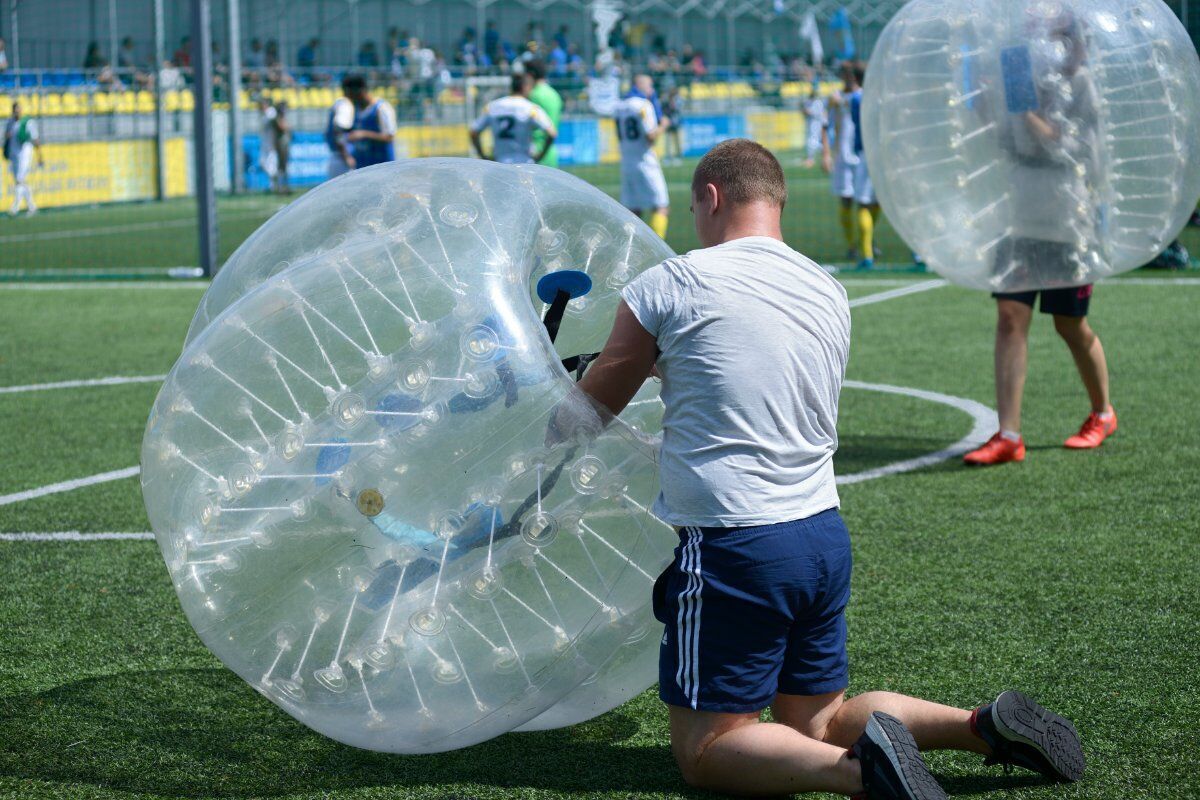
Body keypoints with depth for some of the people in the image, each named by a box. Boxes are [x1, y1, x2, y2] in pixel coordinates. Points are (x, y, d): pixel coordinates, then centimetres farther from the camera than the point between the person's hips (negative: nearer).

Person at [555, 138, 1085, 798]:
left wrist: (546, 438, 25)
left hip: (732, 548, -7)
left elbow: (588, 410, 4)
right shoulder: (831, 294, 9)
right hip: (825, 537, 7)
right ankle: (984, 725, 1)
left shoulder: (671, 284, -7)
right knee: (814, 724, 20)